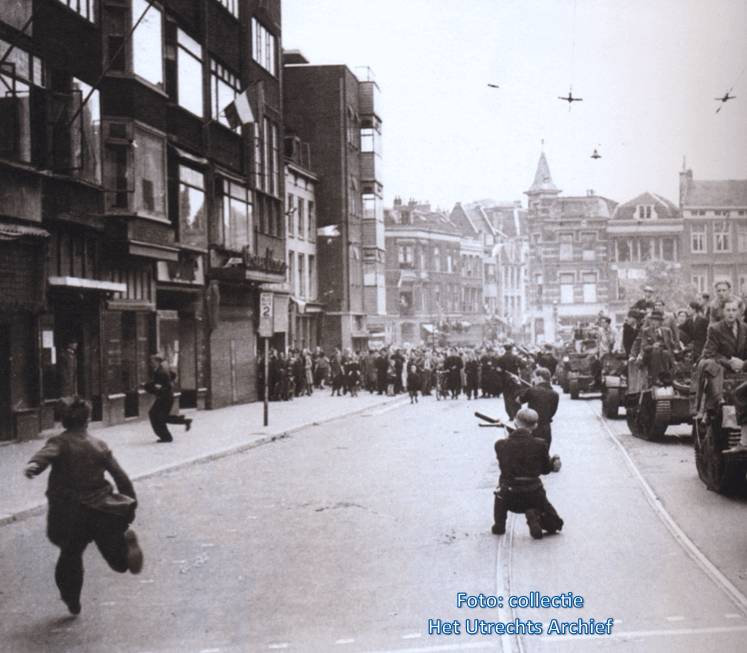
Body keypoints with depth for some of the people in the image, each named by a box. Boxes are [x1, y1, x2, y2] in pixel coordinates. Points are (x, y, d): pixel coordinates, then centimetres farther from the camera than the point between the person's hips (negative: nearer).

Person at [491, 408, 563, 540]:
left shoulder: (501, 445, -4)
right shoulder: (540, 445, -7)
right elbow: (546, 469, 6)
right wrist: (554, 461, 27)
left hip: (509, 499, 2)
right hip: (534, 497, -2)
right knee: (555, 524, 19)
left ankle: (499, 524, 25)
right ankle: (535, 517, -11)